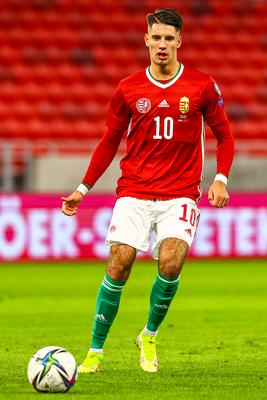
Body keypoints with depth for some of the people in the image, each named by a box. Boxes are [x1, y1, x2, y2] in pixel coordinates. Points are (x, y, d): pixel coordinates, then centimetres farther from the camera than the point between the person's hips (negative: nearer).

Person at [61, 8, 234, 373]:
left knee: (171, 262, -20)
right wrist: (83, 188, 10)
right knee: (118, 264, -10)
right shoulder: (128, 89, 4)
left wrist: (221, 179, -4)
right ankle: (95, 351, 2)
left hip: (180, 194, -1)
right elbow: (110, 141, 14)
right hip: (134, 192, 1)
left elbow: (223, 134, 11)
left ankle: (150, 337, 5)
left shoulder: (202, 86, 1)